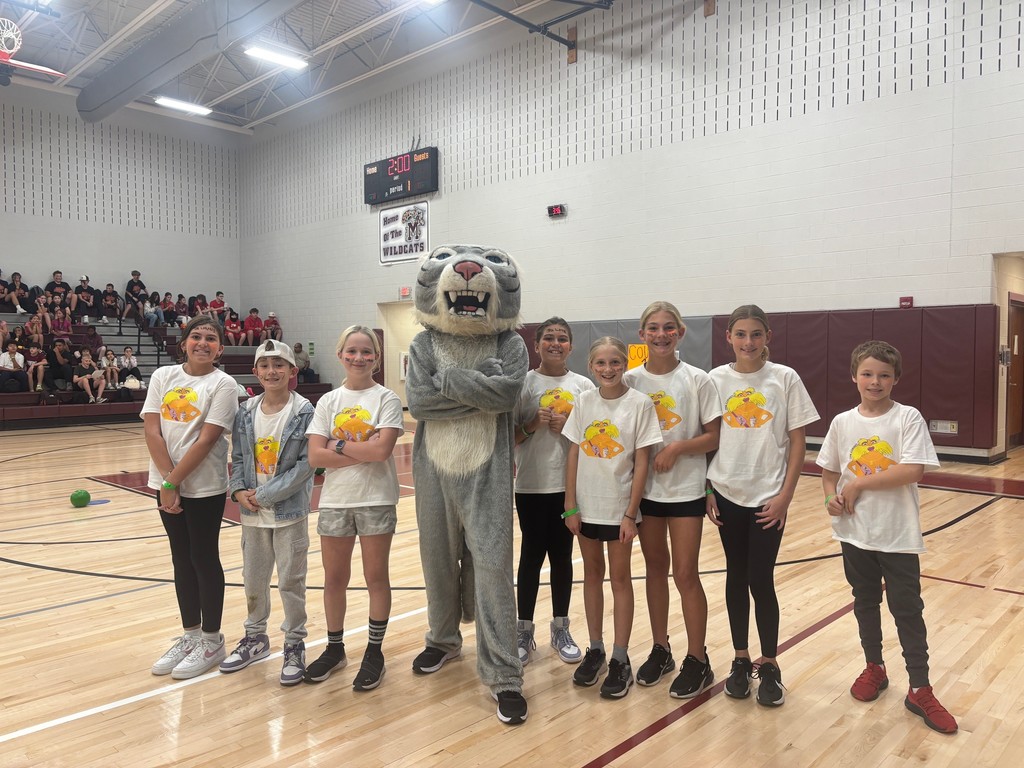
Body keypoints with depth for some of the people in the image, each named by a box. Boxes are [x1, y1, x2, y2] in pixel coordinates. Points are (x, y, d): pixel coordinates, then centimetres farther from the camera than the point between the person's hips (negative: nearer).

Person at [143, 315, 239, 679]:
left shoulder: (223, 384, -8)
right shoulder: (163, 376, 3)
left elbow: (207, 439, -14)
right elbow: (152, 431, -3)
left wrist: (174, 481, -15)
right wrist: (166, 481, -11)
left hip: (205, 485, -4)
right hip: (166, 482, 4)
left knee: (204, 558, 4)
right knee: (181, 558, 14)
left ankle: (211, 640, 19)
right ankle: (190, 635, 28)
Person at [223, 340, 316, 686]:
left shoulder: (304, 412, -12)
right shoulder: (245, 412, 2)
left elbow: (307, 464, -14)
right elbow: (238, 457, 7)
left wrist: (265, 495, -16)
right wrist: (239, 490, -10)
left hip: (290, 511, -4)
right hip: (252, 512, 5)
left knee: (291, 581, 6)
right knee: (253, 579, 17)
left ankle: (294, 644, 23)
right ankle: (256, 637, 38)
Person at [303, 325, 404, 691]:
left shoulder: (386, 399, -5)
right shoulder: (328, 401, 4)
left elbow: (382, 449, -18)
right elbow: (316, 456, -7)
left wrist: (339, 445, -10)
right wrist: (363, 452, -15)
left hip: (376, 501, -3)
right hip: (335, 501, 3)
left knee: (376, 578, 8)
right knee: (334, 579, 13)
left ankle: (374, 651, 24)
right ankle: (334, 648, 32)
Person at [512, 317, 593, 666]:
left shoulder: (583, 386, 2)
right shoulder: (524, 384, -1)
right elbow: (509, 436, -1)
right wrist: (532, 425, -18)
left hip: (570, 484, 2)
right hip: (531, 485, -1)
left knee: (562, 556, 12)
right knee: (532, 555, 7)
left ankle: (560, 629, 26)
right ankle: (523, 631, 20)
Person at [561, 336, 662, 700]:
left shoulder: (639, 403, -10)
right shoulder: (583, 401, -1)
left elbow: (642, 462, -9)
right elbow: (573, 455, 2)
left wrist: (630, 513, -11)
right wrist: (570, 506, -1)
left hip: (619, 505, -3)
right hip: (586, 504, 3)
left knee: (619, 577, 8)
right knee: (593, 573, 14)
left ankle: (620, 659, 19)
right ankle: (595, 650, 29)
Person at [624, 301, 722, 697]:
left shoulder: (697, 380, -7)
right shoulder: (630, 380, 0)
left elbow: (714, 437, -5)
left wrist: (679, 447, -21)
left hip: (686, 489, -3)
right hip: (644, 488, 3)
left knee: (685, 574, 1)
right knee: (655, 567, 14)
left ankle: (697, 661, 18)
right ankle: (660, 650, 29)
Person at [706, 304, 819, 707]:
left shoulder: (785, 379, -4)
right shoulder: (716, 380, 0)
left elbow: (797, 441, -3)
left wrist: (785, 495, -7)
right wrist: (706, 490, 0)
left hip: (768, 497, -2)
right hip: (727, 494, 2)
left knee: (761, 580, 1)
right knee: (736, 576, 12)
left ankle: (769, 665, 21)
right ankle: (740, 659, 27)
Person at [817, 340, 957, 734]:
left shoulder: (908, 418, -10)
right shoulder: (842, 422, 0)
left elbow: (913, 471, -21)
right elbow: (829, 471, 9)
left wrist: (858, 483, -19)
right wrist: (831, 496, -11)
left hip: (898, 534, -3)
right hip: (855, 532, 4)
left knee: (908, 610, 6)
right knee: (865, 603, 18)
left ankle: (920, 690, 19)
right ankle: (874, 668, 36)